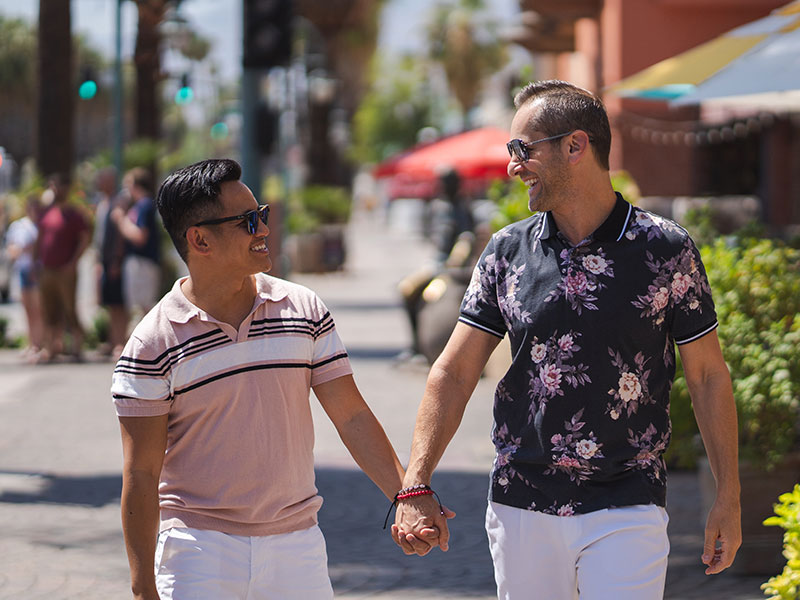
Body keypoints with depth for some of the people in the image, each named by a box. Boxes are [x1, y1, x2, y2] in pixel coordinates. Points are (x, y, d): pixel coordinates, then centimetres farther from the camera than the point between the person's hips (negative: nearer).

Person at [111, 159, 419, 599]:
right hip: (200, 551, -3)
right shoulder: (153, 344, -7)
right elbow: (141, 474, -6)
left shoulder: (304, 310, 4)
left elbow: (351, 416, 5)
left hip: (296, 544, 3)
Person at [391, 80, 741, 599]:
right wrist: (415, 487, -6)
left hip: (627, 512, -3)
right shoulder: (507, 252, 4)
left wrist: (729, 498, 1)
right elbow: (454, 372, 4)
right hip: (521, 511, 3)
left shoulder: (665, 249, -3)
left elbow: (709, 376, 3)